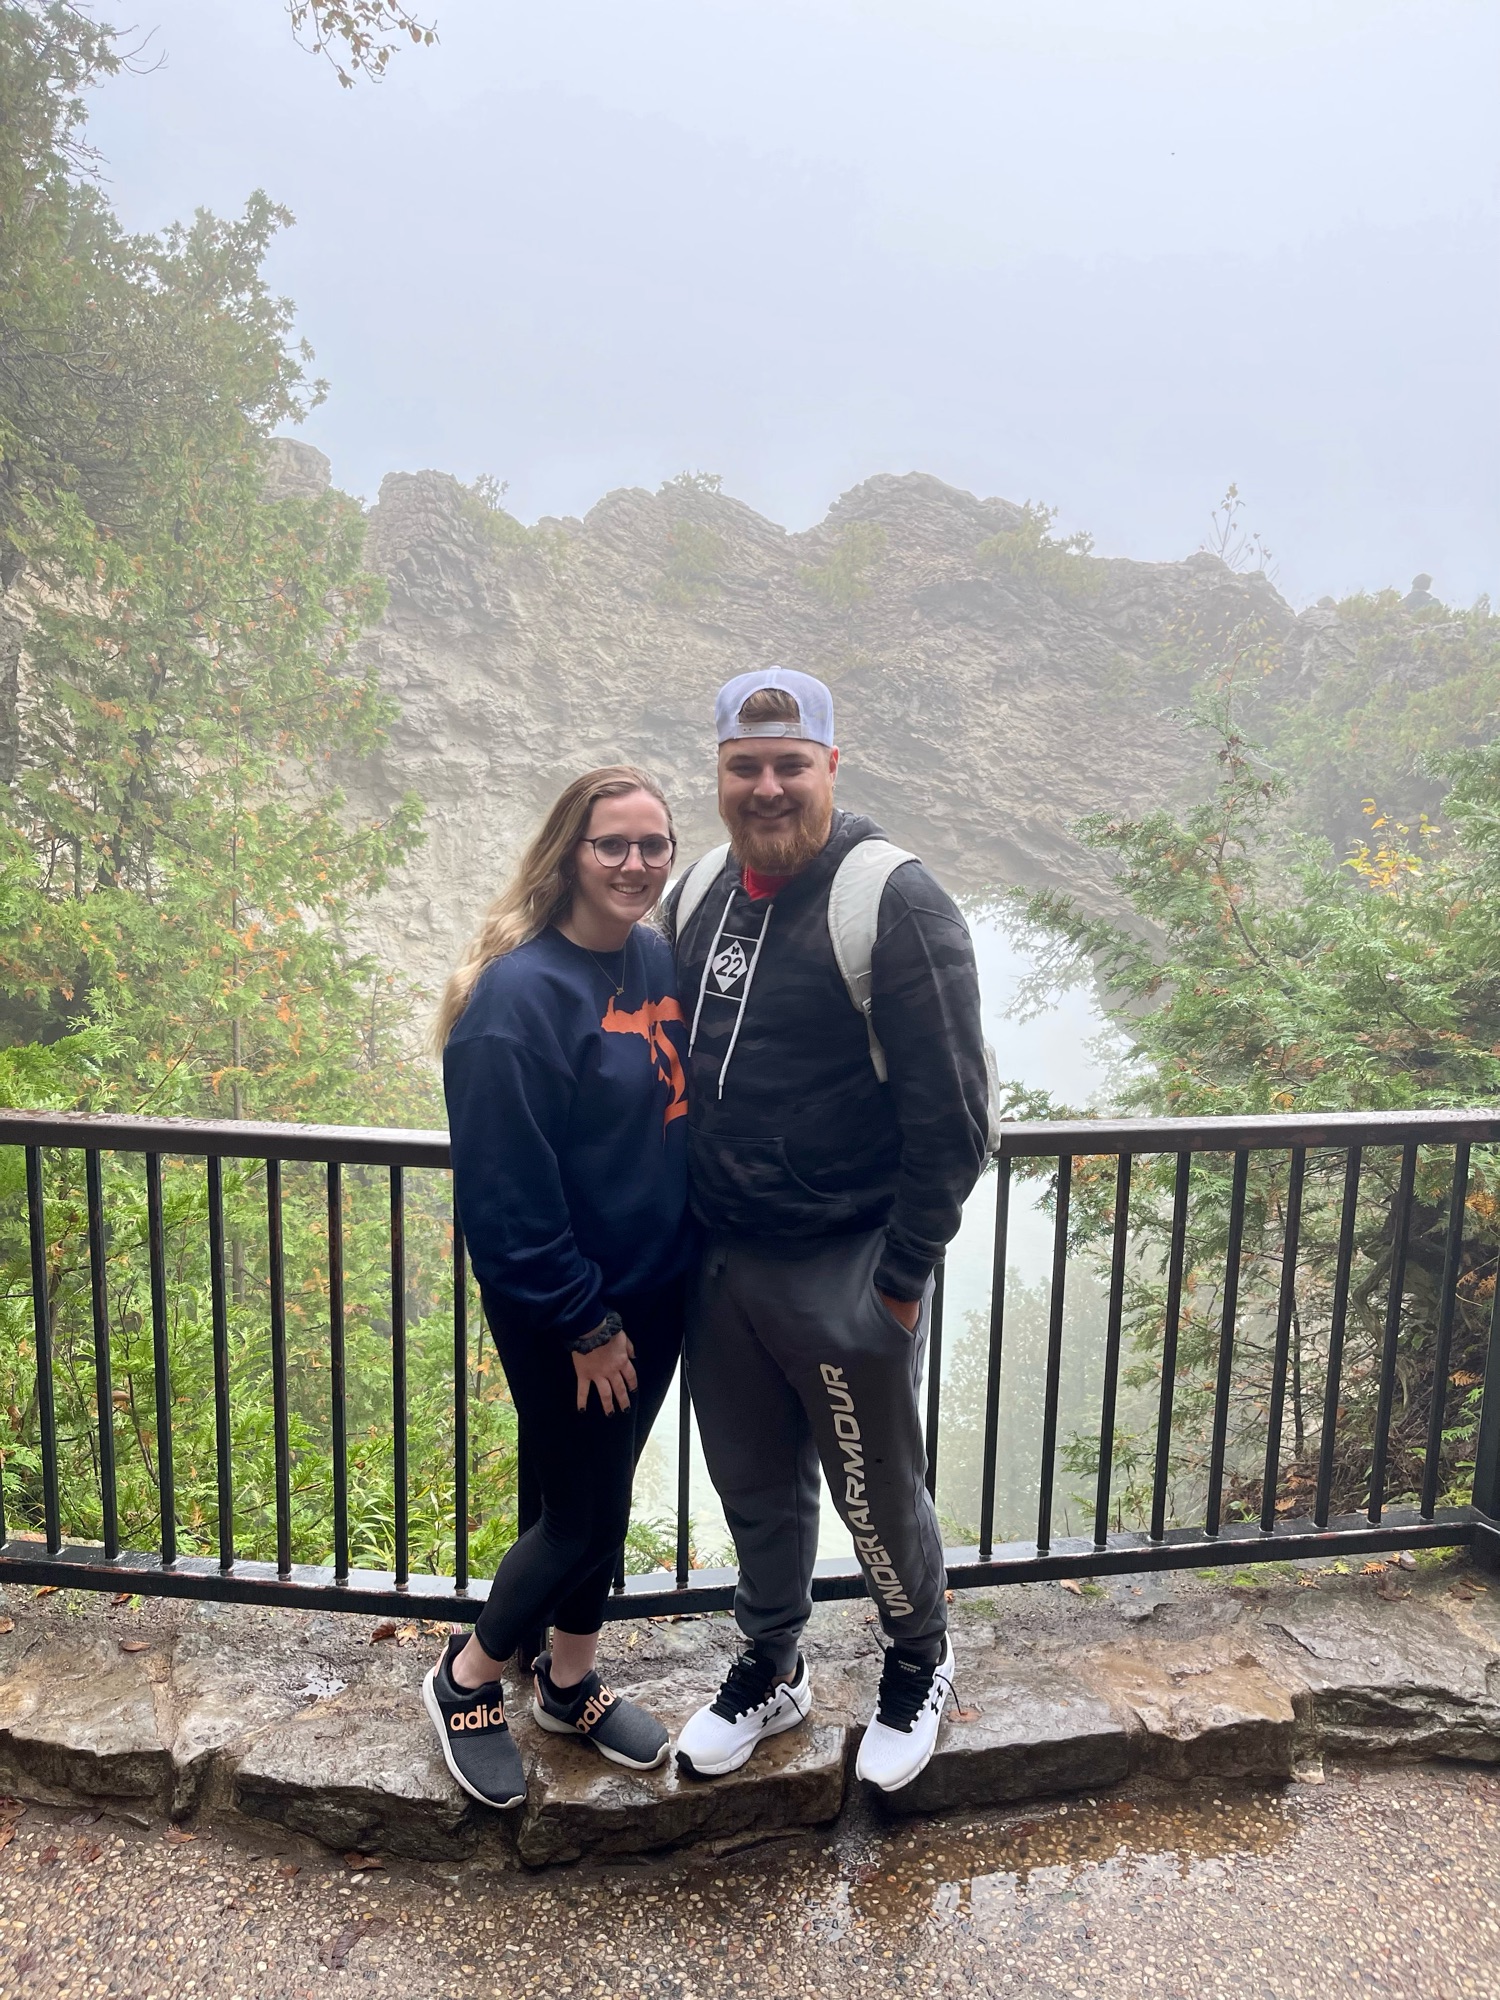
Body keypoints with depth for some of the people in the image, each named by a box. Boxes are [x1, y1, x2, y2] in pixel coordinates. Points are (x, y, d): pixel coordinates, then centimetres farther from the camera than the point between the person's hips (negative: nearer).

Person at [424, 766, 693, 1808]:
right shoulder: (521, 992, -22)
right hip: (561, 1312, -7)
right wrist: (585, 1323, -15)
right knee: (585, 1514, 7)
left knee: (604, 1497, 20)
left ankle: (571, 1681, 43)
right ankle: (466, 1679, 34)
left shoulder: (662, 959, 1)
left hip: (658, 1290, 7)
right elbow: (506, 1191, -21)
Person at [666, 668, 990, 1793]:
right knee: (754, 1486, 22)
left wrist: (905, 1273, -14)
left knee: (876, 1492, 14)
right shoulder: (698, 898, 5)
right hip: (719, 1264, 6)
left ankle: (921, 1663, 43)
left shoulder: (892, 901, -17)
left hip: (845, 1274, -6)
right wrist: (689, 1229, 14)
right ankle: (772, 1669, 45)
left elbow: (952, 1110, -17)